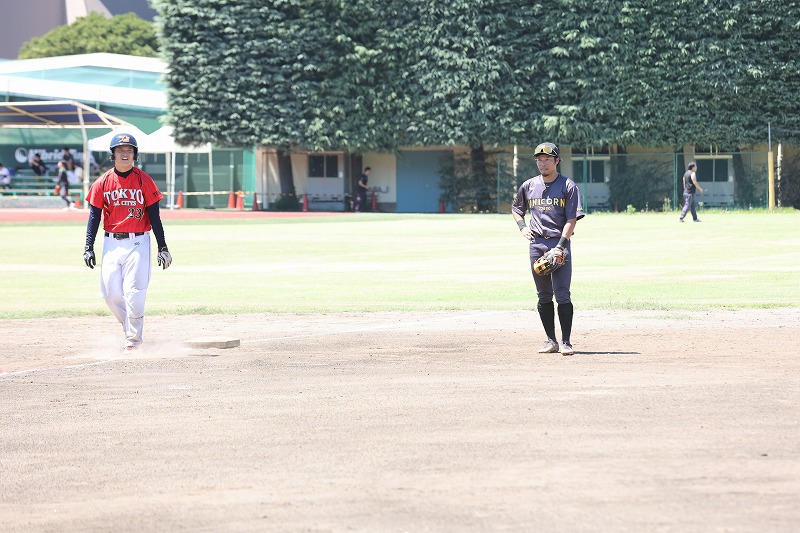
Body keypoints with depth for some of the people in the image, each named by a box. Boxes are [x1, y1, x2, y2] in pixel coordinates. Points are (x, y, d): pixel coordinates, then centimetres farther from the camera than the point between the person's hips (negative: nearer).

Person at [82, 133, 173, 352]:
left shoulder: (144, 181, 0)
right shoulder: (102, 183, 5)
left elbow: (154, 216, 2)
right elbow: (94, 216, 8)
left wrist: (162, 248, -1)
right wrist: (88, 247, 0)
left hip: (138, 243, -3)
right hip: (112, 243, 3)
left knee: (134, 293, -11)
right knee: (110, 293, -1)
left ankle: (133, 340, -1)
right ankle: (131, 328, 21)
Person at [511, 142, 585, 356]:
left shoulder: (568, 186, -2)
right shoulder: (528, 186, 11)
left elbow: (572, 219, -8)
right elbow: (516, 208, 27)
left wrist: (560, 246, -17)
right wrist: (522, 226, 7)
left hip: (560, 243, -4)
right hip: (537, 243, 5)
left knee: (562, 294, -10)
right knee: (543, 296, 7)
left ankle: (566, 342, -9)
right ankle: (551, 340, 13)